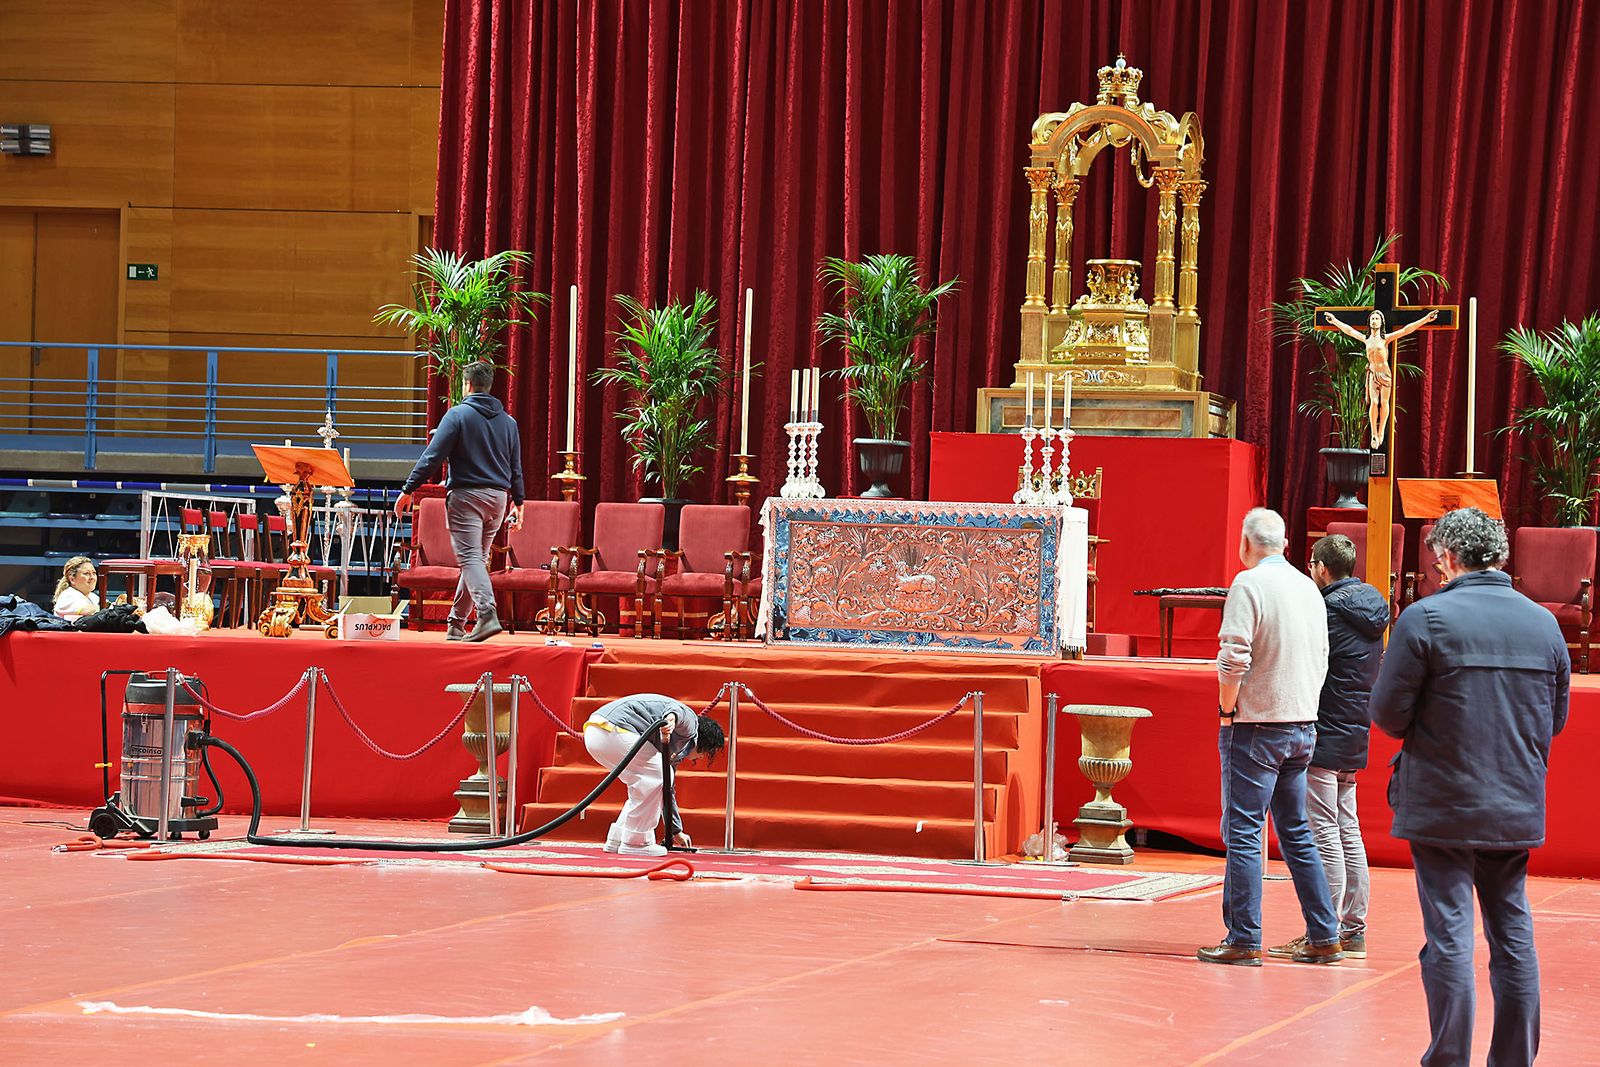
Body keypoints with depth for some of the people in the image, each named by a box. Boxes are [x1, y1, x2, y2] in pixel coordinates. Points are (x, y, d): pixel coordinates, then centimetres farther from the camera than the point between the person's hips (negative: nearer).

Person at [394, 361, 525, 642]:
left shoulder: (458, 414, -5)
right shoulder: (508, 421, 12)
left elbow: (432, 457, -10)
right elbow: (516, 467, 16)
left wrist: (408, 490, -6)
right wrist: (518, 503, 25)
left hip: (466, 495, -6)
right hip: (498, 497, 6)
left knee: (469, 557, -11)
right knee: (477, 558, 12)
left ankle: (487, 615, -30)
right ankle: (456, 623, 18)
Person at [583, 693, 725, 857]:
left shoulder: (674, 750, 32)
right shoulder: (690, 721, 6)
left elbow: (667, 790, 41)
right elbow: (678, 708, -19)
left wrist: (676, 831, 46)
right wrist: (671, 718, -42)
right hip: (614, 729, -10)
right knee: (656, 776, -7)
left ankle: (617, 840, 19)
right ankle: (635, 843, -4)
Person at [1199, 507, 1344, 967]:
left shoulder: (1249, 584, -11)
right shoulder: (1308, 587, 12)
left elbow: (1234, 657, -19)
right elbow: (1321, 660, 17)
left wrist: (1227, 709, -6)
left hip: (1257, 724, -7)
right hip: (1303, 726, 7)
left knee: (1243, 832, -4)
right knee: (1297, 833, 13)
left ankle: (1244, 941, -5)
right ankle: (1323, 937, 13)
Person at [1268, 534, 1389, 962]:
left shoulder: (1330, 610, -16)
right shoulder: (1371, 606, 11)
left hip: (1324, 736, -9)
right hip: (1354, 738, 9)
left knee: (1323, 833, -7)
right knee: (1347, 833, 12)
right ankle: (1354, 931, 14)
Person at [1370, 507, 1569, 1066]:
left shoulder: (1426, 618, -12)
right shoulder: (1544, 623, 4)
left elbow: (1389, 712, -10)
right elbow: (1556, 719, 13)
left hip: (1444, 805, -4)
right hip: (1518, 810, 5)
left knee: (1448, 936, -2)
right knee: (1512, 932, 11)